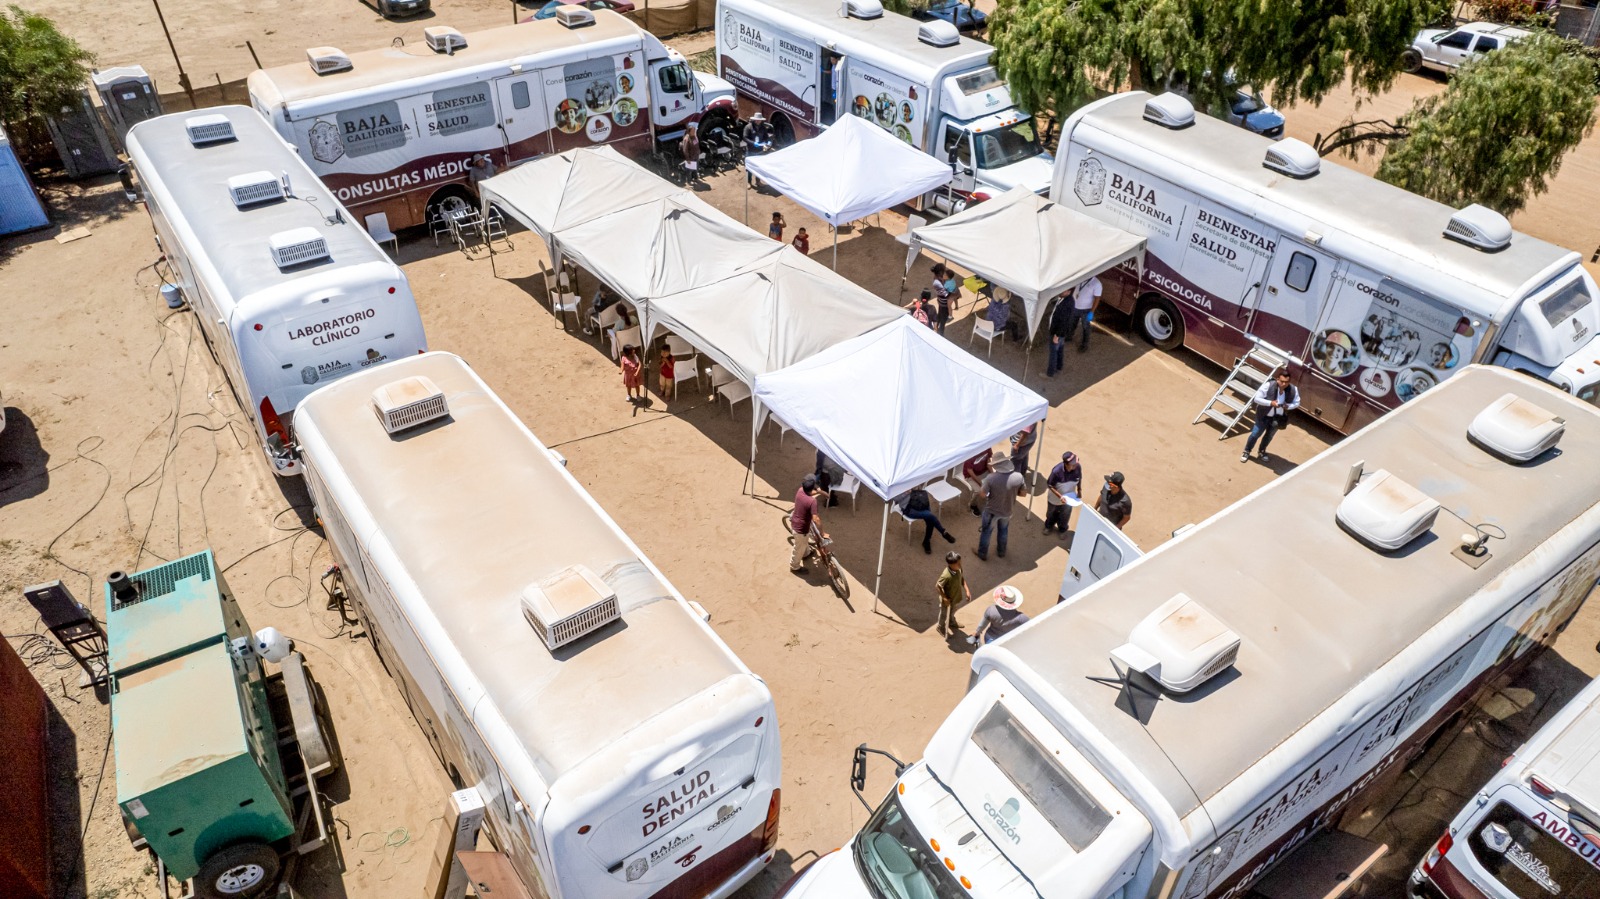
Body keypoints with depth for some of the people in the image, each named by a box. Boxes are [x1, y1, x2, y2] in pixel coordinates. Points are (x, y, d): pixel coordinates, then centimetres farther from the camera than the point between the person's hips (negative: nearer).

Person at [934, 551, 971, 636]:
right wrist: (944, 598, -24)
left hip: (955, 597, 6)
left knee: (952, 611, 35)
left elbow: (962, 578, 0)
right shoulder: (946, 575, -42)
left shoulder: (958, 569, -20)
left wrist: (967, 590, -5)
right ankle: (941, 627, 52)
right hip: (947, 599, -6)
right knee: (944, 614, 24)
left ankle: (952, 622, 65)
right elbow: (937, 586, -31)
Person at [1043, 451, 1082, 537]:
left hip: (1069, 497, 2)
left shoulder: (1078, 467, -28)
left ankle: (1062, 529, 54)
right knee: (1051, 513, 27)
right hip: (1055, 497, -2)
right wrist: (1060, 496, -30)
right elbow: (1050, 485, -24)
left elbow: (1079, 479, -5)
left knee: (1065, 515, 25)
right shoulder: (1057, 471, -38)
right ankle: (1049, 525, 58)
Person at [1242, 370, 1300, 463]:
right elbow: (1256, 398, -24)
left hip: (1278, 418, 3)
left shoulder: (1293, 390, -19)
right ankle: (1246, 451, 29)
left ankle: (1262, 451, 47)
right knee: (1255, 434, 7)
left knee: (1269, 436, 22)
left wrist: (1287, 406, -25)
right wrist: (1270, 403, -35)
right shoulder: (1268, 386, -29)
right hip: (1264, 416, -3)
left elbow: (1297, 403, -4)